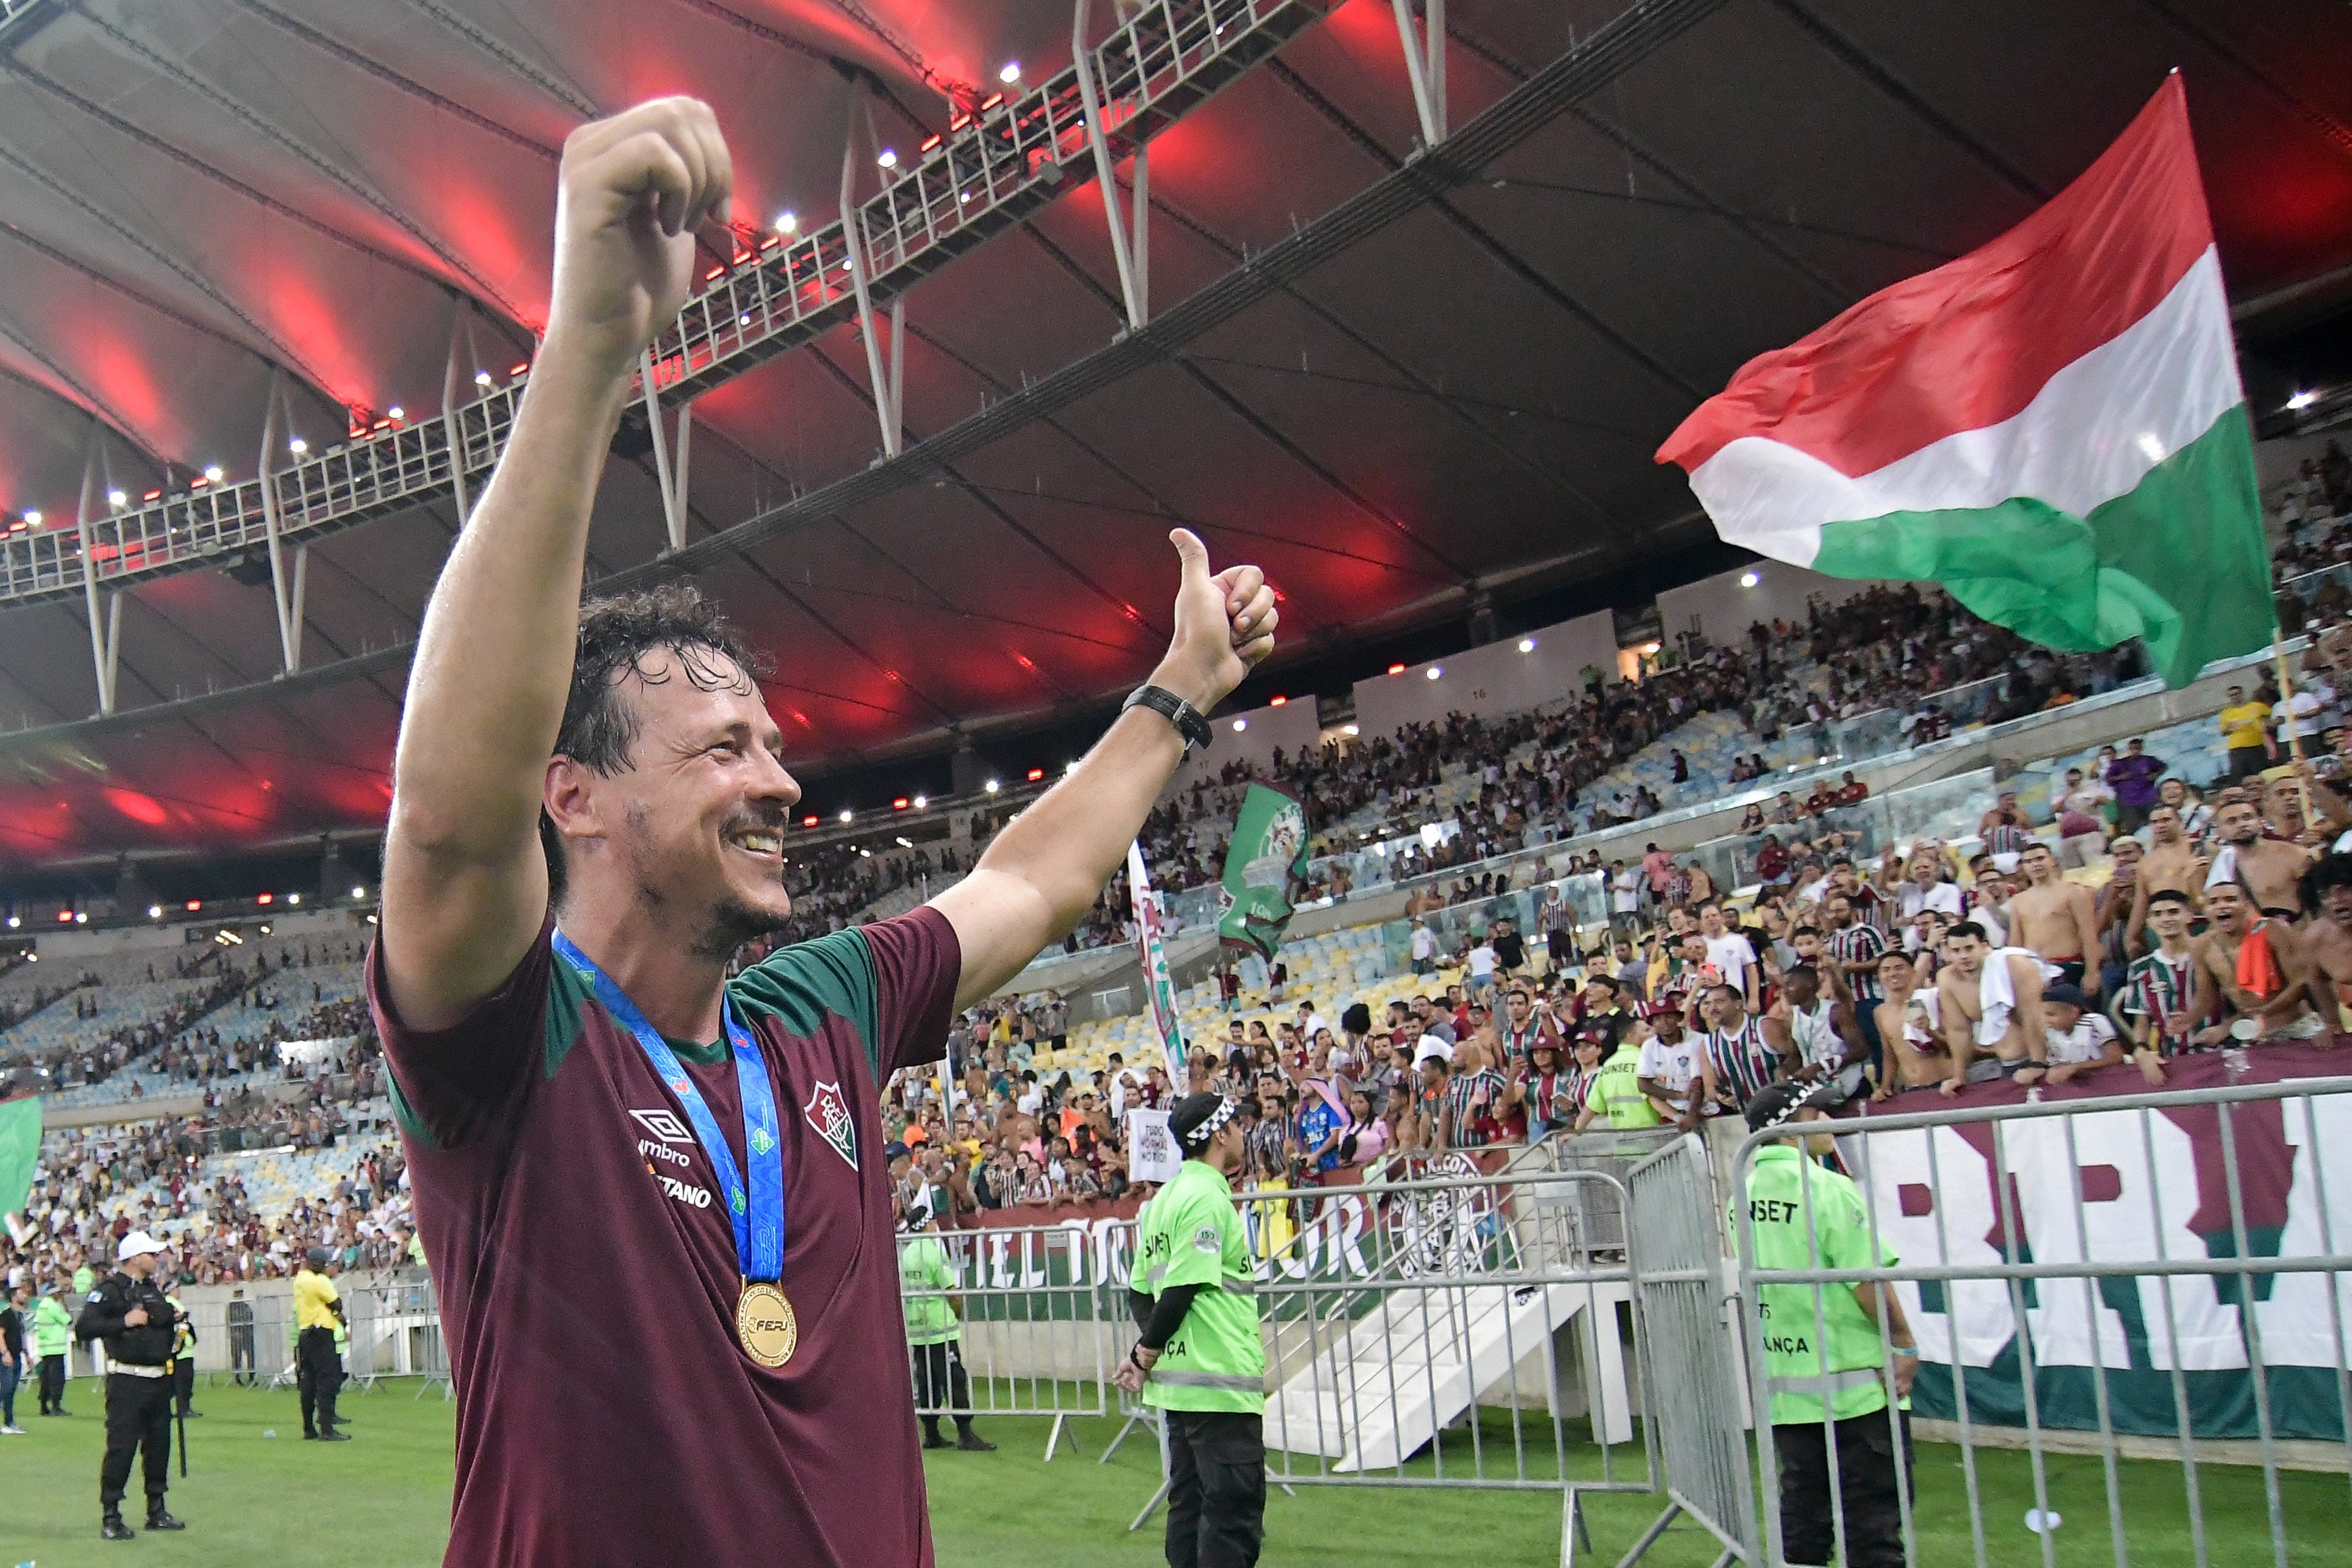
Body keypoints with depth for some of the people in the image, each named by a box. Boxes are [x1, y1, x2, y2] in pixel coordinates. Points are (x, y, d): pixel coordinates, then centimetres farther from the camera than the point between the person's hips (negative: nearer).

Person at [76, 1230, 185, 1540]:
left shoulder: (154, 1288, 17)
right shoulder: (109, 1289, -9)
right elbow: (84, 1329, -20)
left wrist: (175, 1318, 11)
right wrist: (124, 1321, -25)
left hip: (159, 1378, 8)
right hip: (127, 1381, -8)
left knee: (159, 1444, 11)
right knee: (120, 1447, -7)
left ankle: (157, 1511, 19)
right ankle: (110, 1518, -1)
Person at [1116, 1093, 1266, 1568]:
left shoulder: (1164, 1198, 14)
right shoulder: (1209, 1197, -14)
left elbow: (1140, 1292, 15)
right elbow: (1184, 1288, -19)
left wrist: (1147, 1352, 8)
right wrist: (1147, 1354, -7)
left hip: (1178, 1380, 9)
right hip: (1220, 1382, -9)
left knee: (1189, 1506, 12)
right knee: (1234, 1514, -6)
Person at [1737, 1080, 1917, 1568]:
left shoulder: (1744, 1196, 5)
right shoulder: (1828, 1187, -16)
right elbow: (1868, 1281, -18)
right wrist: (1905, 1344, -8)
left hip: (1785, 1379, 6)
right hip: (1857, 1381, -6)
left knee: (1803, 1511, 14)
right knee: (1874, 1515, 2)